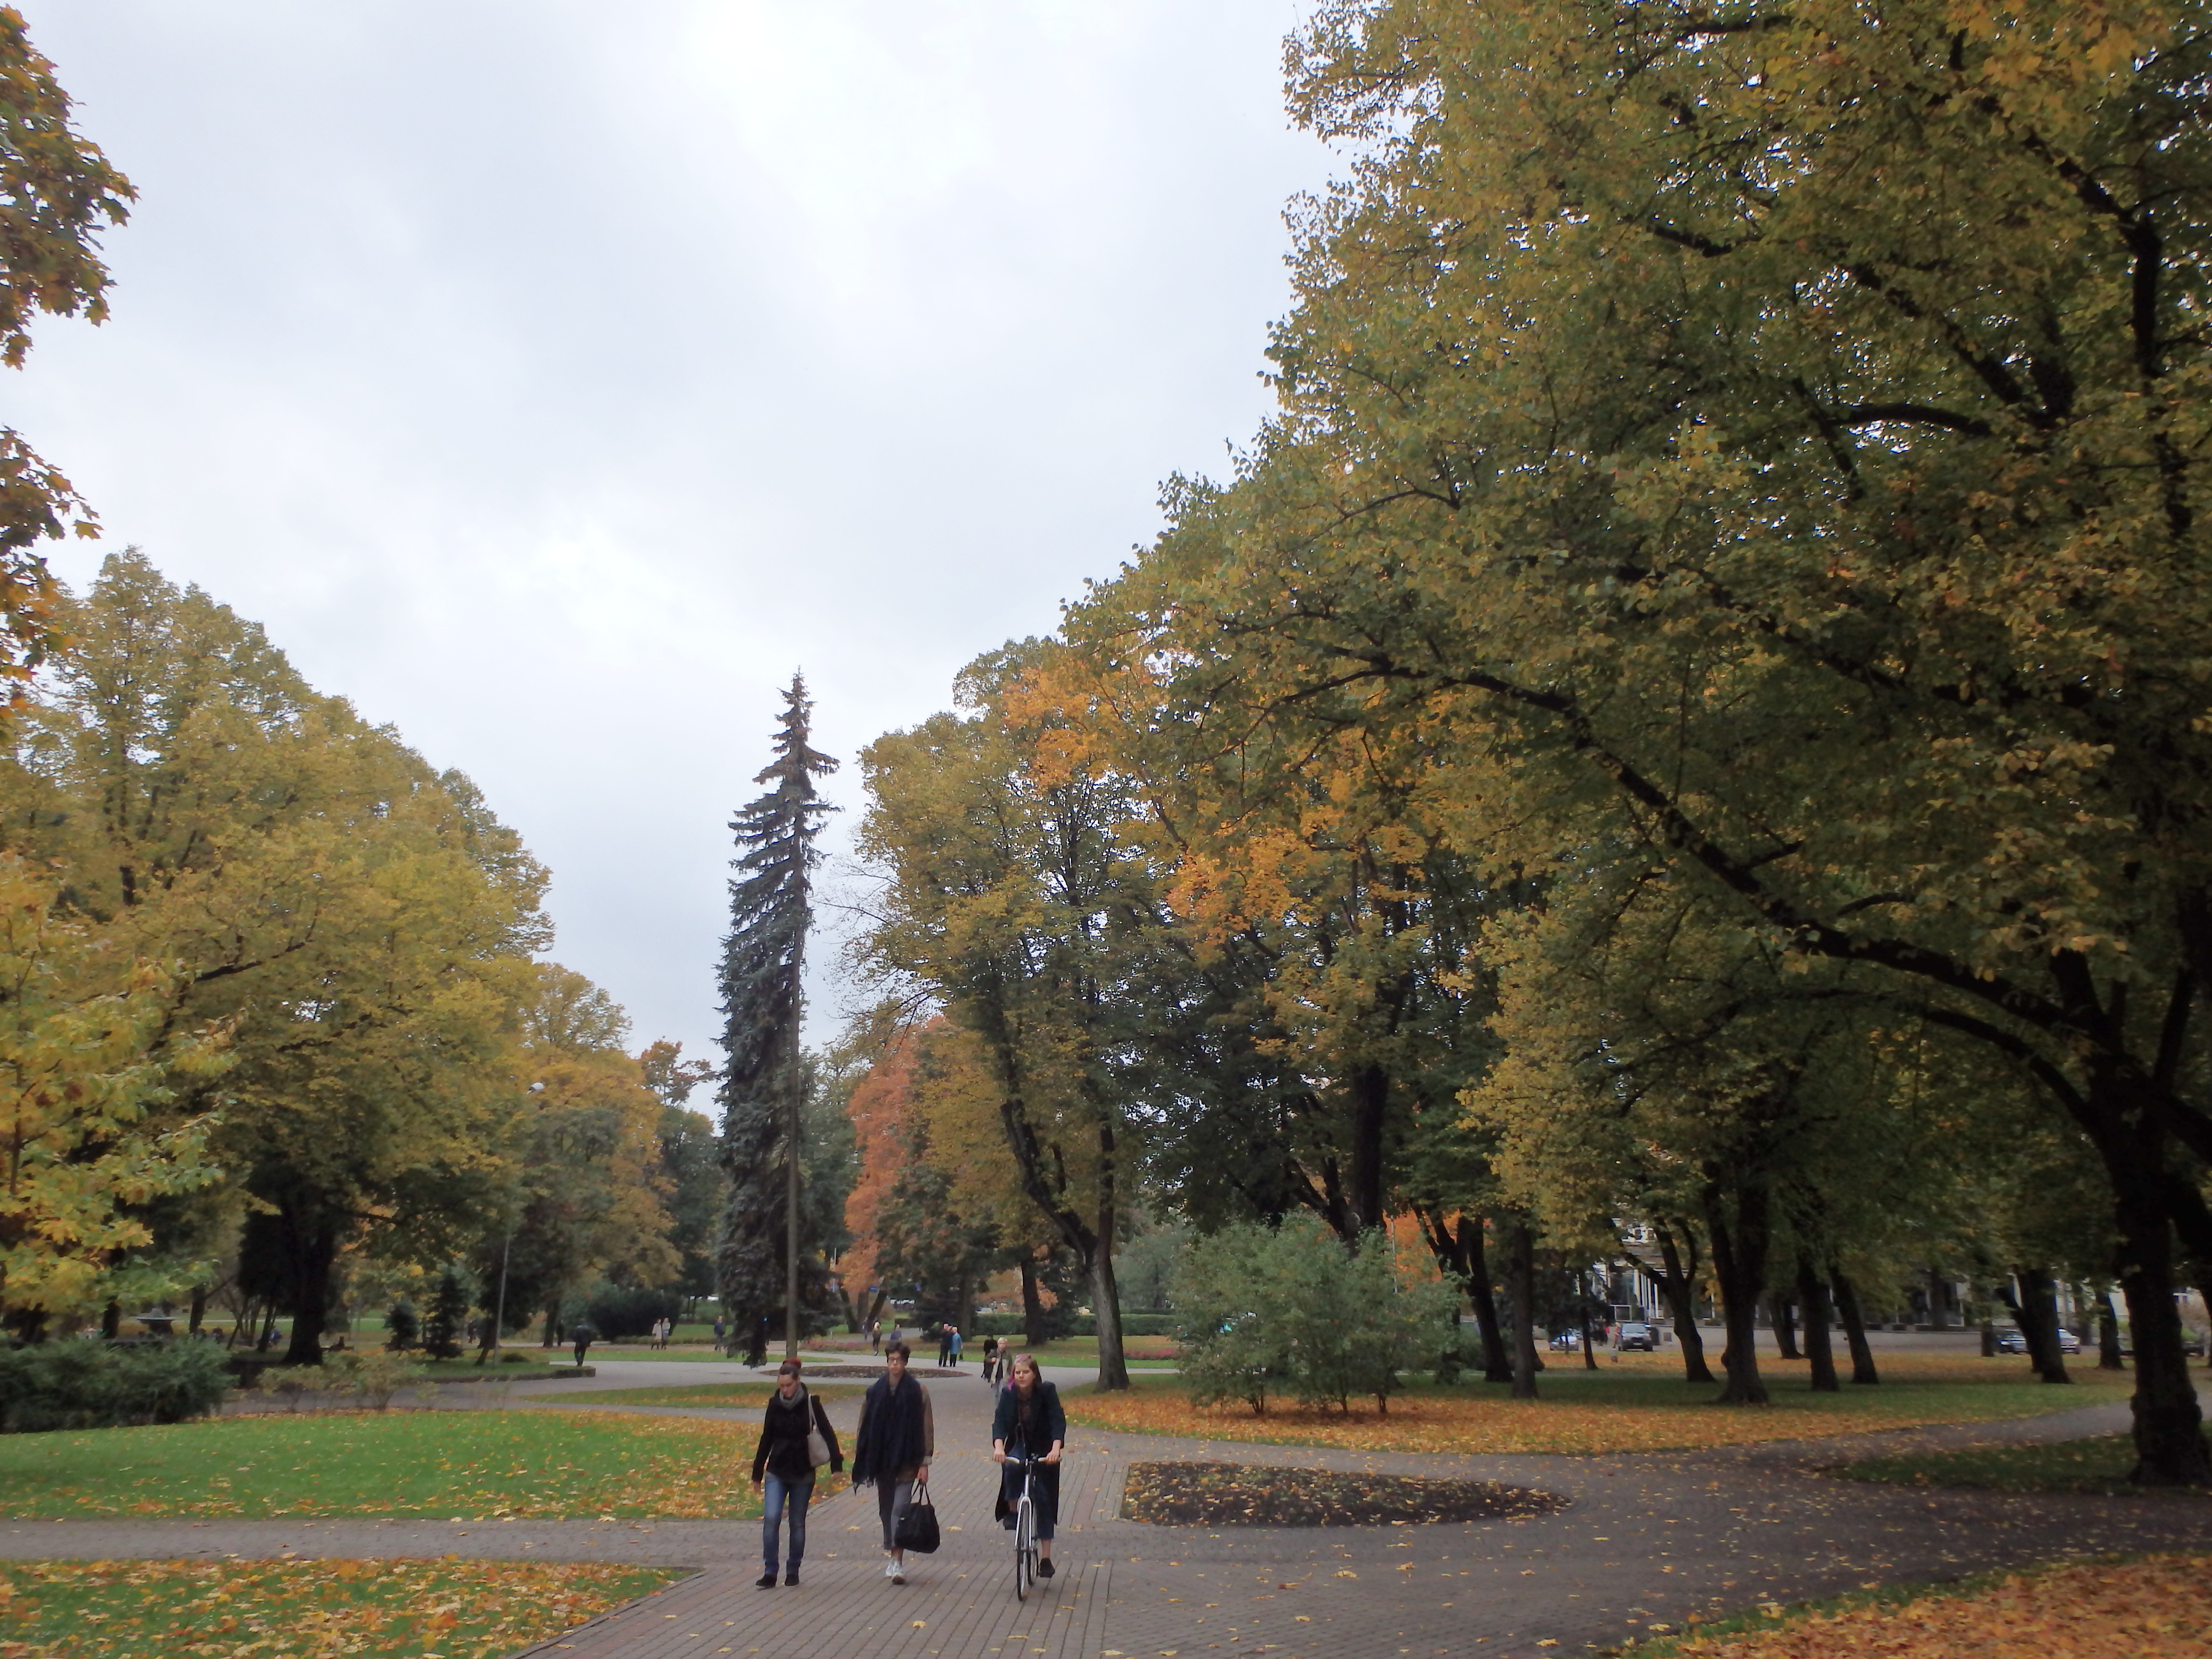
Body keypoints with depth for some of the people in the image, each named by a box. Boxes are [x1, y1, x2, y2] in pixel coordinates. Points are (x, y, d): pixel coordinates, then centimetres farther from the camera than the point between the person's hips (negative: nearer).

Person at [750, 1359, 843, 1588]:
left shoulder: (810, 1403, -8)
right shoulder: (774, 1404, 1)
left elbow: (827, 1433, -9)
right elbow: (766, 1439, 10)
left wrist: (836, 1463, -18)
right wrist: (757, 1472, 13)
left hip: (803, 1473, -2)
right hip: (777, 1472, 2)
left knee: (798, 1523, 6)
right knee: (770, 1518, -13)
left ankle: (793, 1571, 21)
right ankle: (770, 1572, -5)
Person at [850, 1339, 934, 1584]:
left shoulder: (918, 1391, -4)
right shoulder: (874, 1391, 3)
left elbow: (927, 1428, -4)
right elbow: (865, 1427, 7)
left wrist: (925, 1463, -7)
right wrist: (861, 1461, 5)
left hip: (907, 1462, -3)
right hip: (882, 1462, 4)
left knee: (900, 1508, -11)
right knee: (886, 1509, 12)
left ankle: (898, 1562, -10)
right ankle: (894, 1555, 27)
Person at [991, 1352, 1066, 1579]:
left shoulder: (1047, 1391, -18)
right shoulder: (1008, 1394, -12)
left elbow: (1058, 1420, -26)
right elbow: (999, 1421, -21)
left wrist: (1056, 1449, -42)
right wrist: (998, 1447, -41)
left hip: (1044, 1450, -1)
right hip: (1018, 1446, 1)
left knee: (1043, 1500, -4)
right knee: (1012, 1470, -32)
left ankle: (1046, 1557, 5)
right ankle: (1012, 1511, -6)